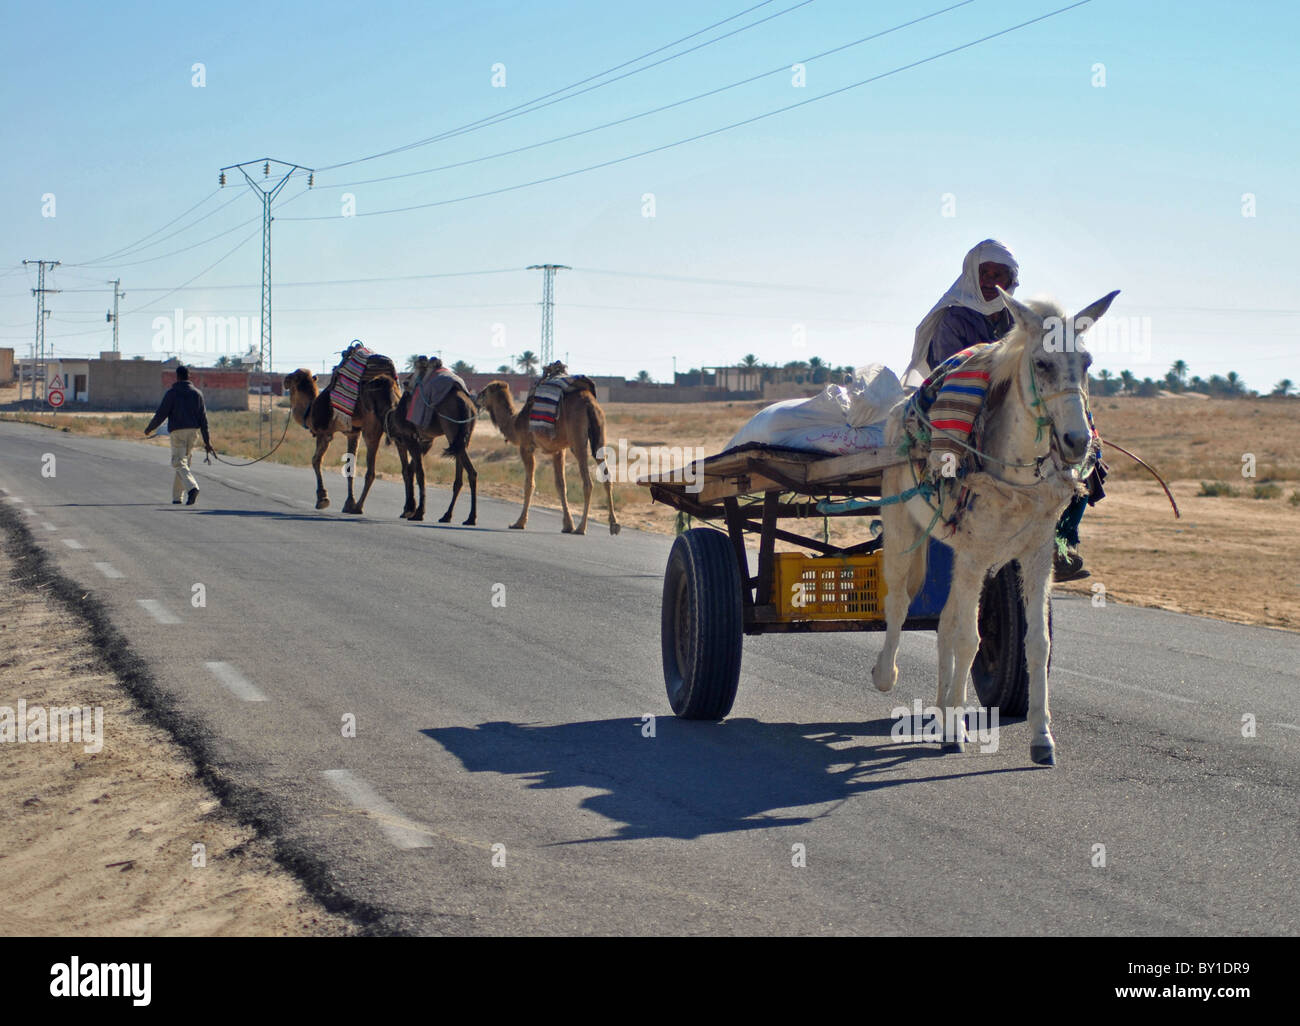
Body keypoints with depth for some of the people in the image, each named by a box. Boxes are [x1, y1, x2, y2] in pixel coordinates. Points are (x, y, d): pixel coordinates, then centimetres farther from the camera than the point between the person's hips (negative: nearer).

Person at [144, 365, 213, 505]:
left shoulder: (172, 393, -5)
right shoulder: (197, 393, 9)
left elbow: (161, 413, -6)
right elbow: (203, 418, 8)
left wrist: (149, 429, 9)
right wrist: (207, 440, 9)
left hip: (177, 431, -5)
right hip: (192, 430, 5)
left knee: (179, 462, -8)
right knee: (184, 461, 14)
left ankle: (192, 487, -33)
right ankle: (176, 496, 18)